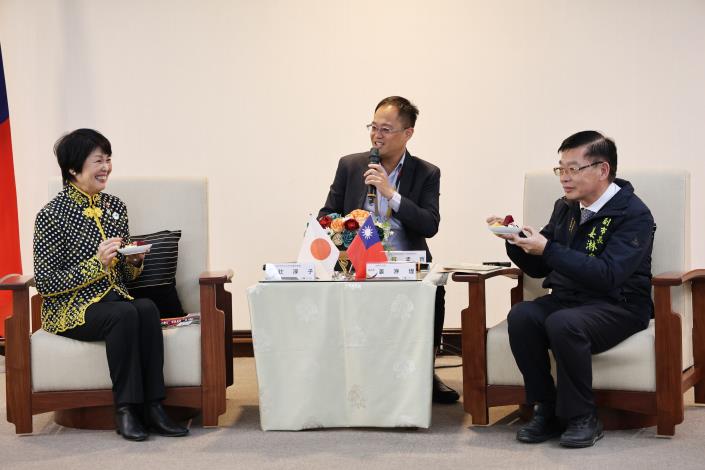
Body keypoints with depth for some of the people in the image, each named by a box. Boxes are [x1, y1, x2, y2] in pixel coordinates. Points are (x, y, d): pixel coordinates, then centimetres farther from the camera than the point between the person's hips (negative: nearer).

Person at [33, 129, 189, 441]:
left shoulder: (115, 207, 11)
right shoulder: (51, 216, -9)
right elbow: (45, 283, -12)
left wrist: (134, 262, -5)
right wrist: (97, 263, -20)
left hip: (112, 298, 5)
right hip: (68, 310, -5)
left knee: (147, 308, -28)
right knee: (125, 314, -33)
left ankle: (152, 407, -27)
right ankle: (126, 410, -26)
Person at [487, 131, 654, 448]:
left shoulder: (633, 214, -9)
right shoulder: (565, 208, 13)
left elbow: (608, 276, -23)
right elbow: (538, 268, 19)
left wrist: (548, 249, -25)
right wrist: (515, 240, -1)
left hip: (618, 306, -6)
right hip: (567, 299, 6)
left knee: (562, 323, -36)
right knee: (521, 316, -25)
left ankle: (582, 418, -19)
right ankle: (547, 410, -13)